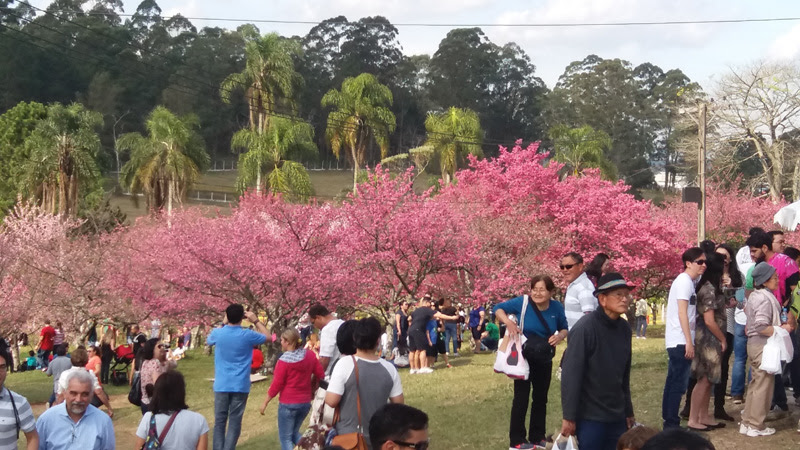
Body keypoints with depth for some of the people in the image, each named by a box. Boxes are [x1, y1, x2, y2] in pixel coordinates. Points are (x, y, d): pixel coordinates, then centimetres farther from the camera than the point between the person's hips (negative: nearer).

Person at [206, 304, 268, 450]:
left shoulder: (218, 333, -5)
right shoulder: (247, 335, -9)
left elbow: (208, 341, 22)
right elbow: (267, 336, 11)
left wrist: (223, 324, 21)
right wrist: (256, 321, 11)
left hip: (221, 385, 2)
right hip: (240, 386, -2)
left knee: (219, 421, 8)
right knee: (234, 422, 1)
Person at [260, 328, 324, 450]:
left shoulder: (284, 360, -15)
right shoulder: (310, 355, -1)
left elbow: (276, 385, -12)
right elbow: (320, 375, 2)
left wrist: (265, 403, -2)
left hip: (288, 404, -6)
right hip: (305, 402, 6)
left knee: (285, 438, 5)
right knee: (294, 433, 23)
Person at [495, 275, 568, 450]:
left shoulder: (556, 307, -9)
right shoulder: (522, 302, -17)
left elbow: (565, 328, 4)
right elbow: (498, 308, -9)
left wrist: (560, 335, -18)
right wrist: (508, 322, -28)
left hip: (544, 360, 4)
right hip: (523, 358, -4)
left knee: (541, 398, 14)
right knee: (521, 398, -2)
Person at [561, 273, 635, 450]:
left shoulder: (624, 329, 5)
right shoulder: (584, 329, -16)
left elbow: (624, 373, 13)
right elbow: (571, 375, -16)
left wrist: (628, 411, 16)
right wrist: (569, 417, -16)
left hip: (617, 416, 7)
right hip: (590, 417, -6)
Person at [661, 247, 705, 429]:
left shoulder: (688, 281, 15)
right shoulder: (685, 281, -12)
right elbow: (682, 313, -17)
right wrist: (689, 342, -19)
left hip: (675, 341, 10)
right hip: (681, 341, -10)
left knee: (673, 382, 12)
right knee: (679, 383, -8)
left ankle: (669, 422, 17)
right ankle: (671, 424, -6)